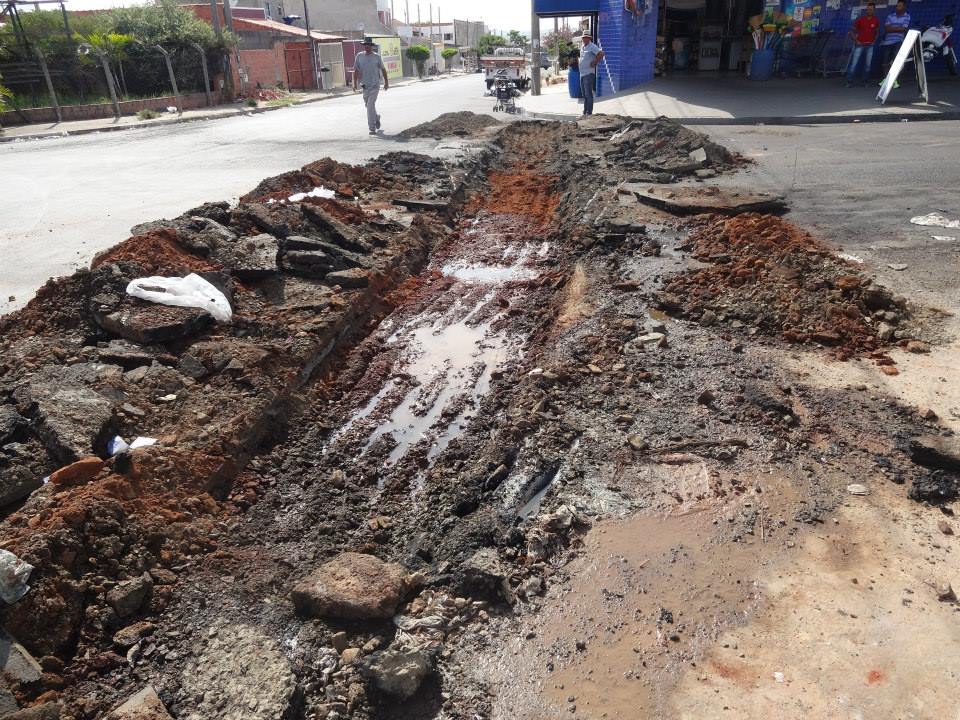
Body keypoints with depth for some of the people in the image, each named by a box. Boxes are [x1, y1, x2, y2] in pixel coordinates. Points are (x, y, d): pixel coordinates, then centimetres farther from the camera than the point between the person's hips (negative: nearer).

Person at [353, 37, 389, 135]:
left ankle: (372, 128, -15)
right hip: (365, 85, 4)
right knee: (368, 105, 16)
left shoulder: (377, 57, -1)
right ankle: (376, 118, 46)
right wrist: (355, 84, -4)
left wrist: (386, 82, 12)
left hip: (375, 85, -4)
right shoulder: (359, 56, 3)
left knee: (370, 105, -17)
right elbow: (356, 71, 4)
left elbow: (383, 69, 10)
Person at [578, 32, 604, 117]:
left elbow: (601, 53, -22)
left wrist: (595, 63, -15)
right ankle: (585, 111, 20)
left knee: (588, 94, -9)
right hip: (582, 74, 9)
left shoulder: (592, 47, -10)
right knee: (584, 94, 13)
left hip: (589, 74, -9)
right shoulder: (583, 47, 15)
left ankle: (589, 112, -7)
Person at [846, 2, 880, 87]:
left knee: (868, 64, 2)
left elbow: (877, 32, 15)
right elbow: (852, 31, -1)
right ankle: (849, 82, -7)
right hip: (860, 44, -3)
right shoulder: (860, 19, -7)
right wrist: (856, 41, -6)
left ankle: (864, 81, 10)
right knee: (854, 63, -9)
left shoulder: (876, 20, 1)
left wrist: (874, 41, 6)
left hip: (870, 45, 3)